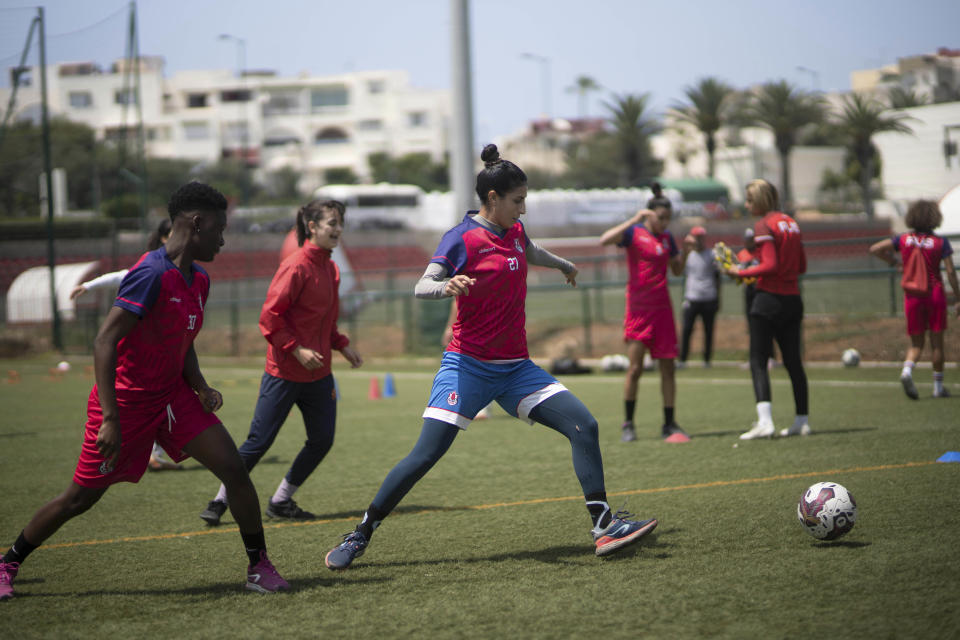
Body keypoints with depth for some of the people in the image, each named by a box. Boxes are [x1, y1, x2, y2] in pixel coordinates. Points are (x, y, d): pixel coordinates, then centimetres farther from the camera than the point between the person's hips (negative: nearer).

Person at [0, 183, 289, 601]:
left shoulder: (198, 280, 5)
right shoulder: (152, 274, -23)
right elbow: (104, 342, -26)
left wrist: (200, 386, 0)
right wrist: (110, 420, -29)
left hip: (172, 395, 7)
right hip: (127, 400, -7)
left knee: (234, 469, -8)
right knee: (80, 498, 3)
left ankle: (259, 566, 4)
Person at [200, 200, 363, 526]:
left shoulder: (330, 269, 10)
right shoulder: (296, 266, -15)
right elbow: (270, 316, -17)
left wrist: (342, 345, 11)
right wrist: (296, 349, -21)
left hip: (318, 372, 8)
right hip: (285, 372, -8)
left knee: (322, 440, 5)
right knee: (259, 441, -4)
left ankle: (281, 501, 19)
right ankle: (220, 501, 10)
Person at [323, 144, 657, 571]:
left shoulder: (514, 232, 10)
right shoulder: (461, 239, -10)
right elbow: (421, 287, -20)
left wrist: (563, 265, 55)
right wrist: (445, 287, -43)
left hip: (516, 368, 6)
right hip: (468, 364, -6)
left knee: (584, 427, -7)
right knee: (426, 454, -13)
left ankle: (603, 527, -1)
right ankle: (360, 535, -1)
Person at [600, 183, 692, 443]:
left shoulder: (667, 238, 11)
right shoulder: (634, 233, -4)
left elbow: (677, 270, 20)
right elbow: (605, 240, -22)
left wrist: (685, 251, 2)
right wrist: (634, 220, -24)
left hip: (662, 309, 5)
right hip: (638, 308, -5)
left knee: (667, 367, 3)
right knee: (635, 368, -4)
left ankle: (669, 424, 9)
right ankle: (628, 424, 8)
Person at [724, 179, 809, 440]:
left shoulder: (764, 225, -10)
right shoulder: (791, 223, 13)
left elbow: (770, 265, -19)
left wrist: (741, 272, -8)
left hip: (769, 298, -7)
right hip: (793, 299, 7)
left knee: (758, 361, -7)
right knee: (793, 361, 13)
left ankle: (765, 421, -19)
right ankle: (802, 421, 15)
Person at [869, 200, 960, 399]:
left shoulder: (903, 239, -1)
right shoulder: (940, 243, -8)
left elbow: (875, 249, -2)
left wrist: (893, 261, 11)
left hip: (912, 296, 2)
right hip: (935, 294, -2)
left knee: (916, 343, 9)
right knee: (937, 343, 8)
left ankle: (907, 370, -20)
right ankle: (938, 386, 11)